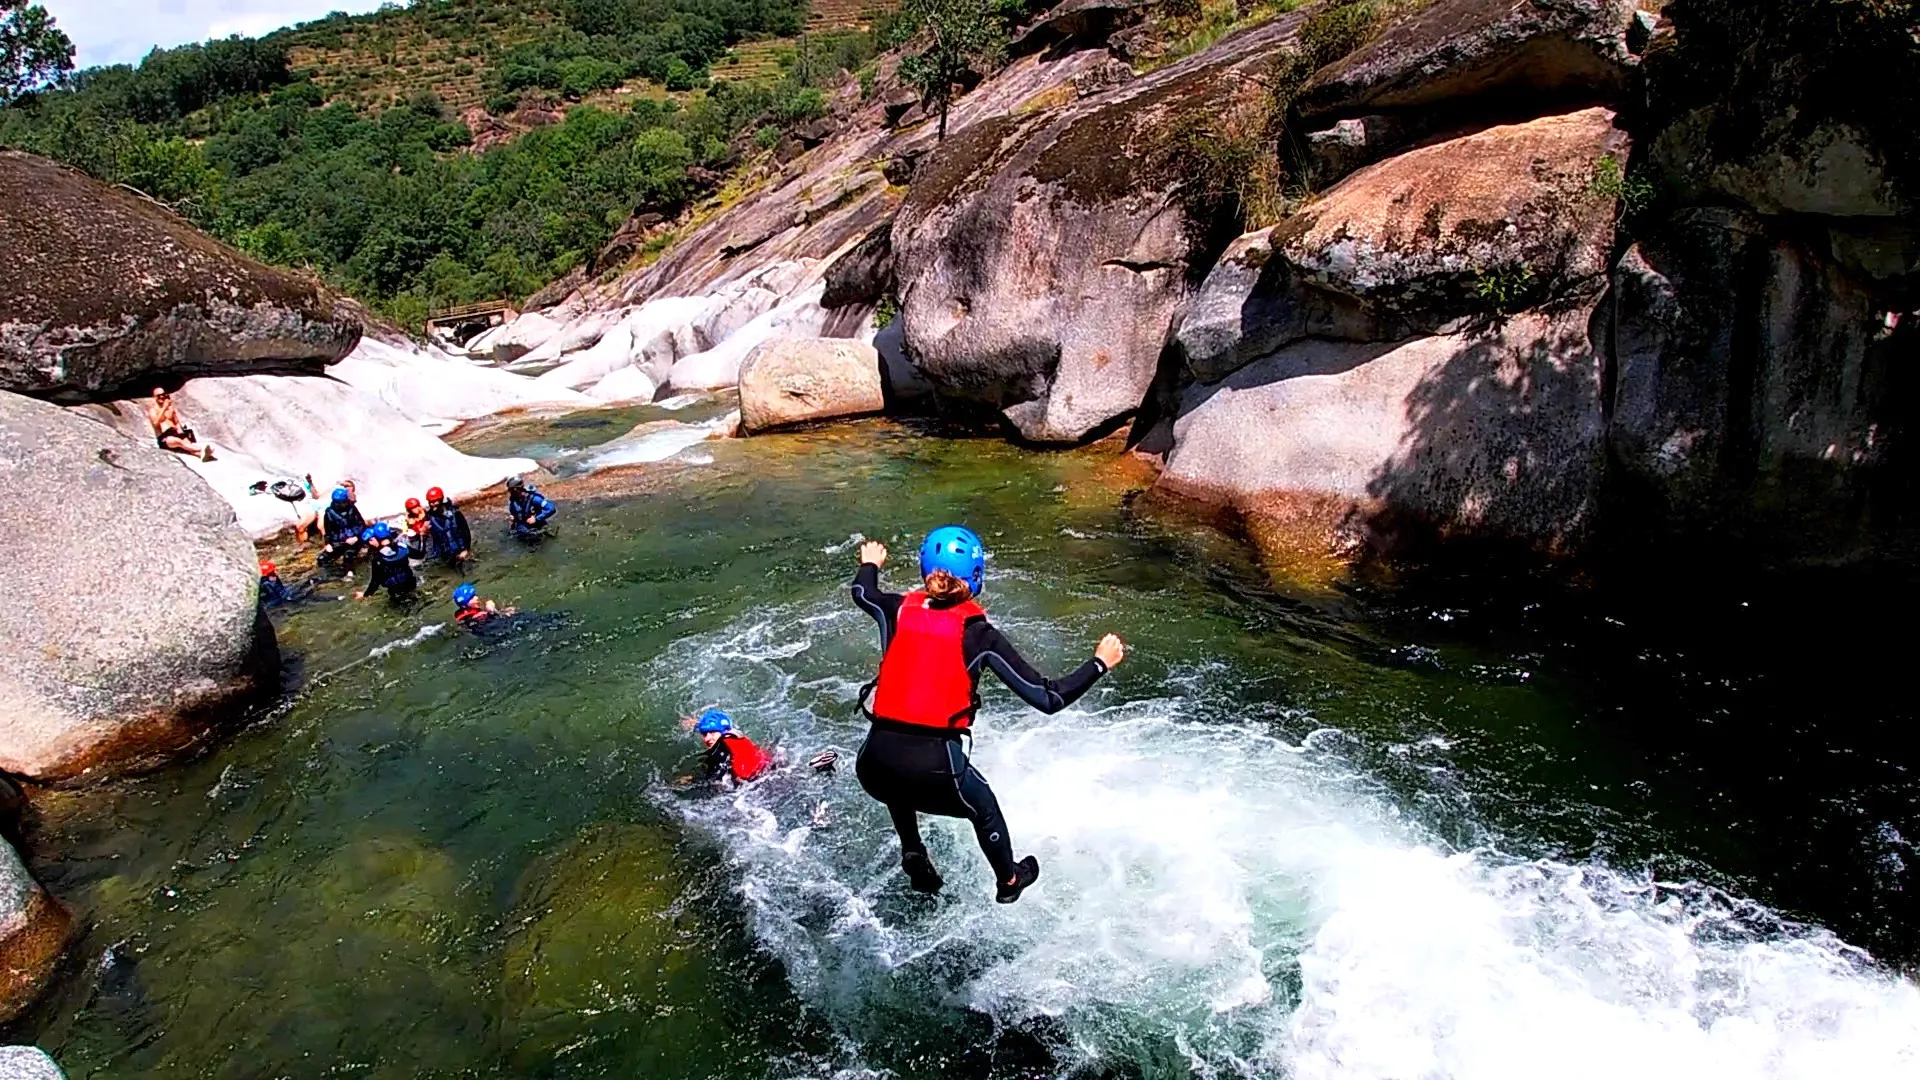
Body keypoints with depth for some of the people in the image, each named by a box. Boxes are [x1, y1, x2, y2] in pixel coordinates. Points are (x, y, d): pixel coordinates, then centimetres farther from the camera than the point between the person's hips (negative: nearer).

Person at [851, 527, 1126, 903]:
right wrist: (1101, 662, 9)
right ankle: (1008, 882, 53)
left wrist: (870, 564, 54)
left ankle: (914, 857, 47)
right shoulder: (978, 634, -4)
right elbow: (1049, 697, -4)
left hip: (873, 763, 3)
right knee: (983, 808, 31)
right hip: (934, 765, -3)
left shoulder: (899, 610, 6)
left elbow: (862, 592, 32)